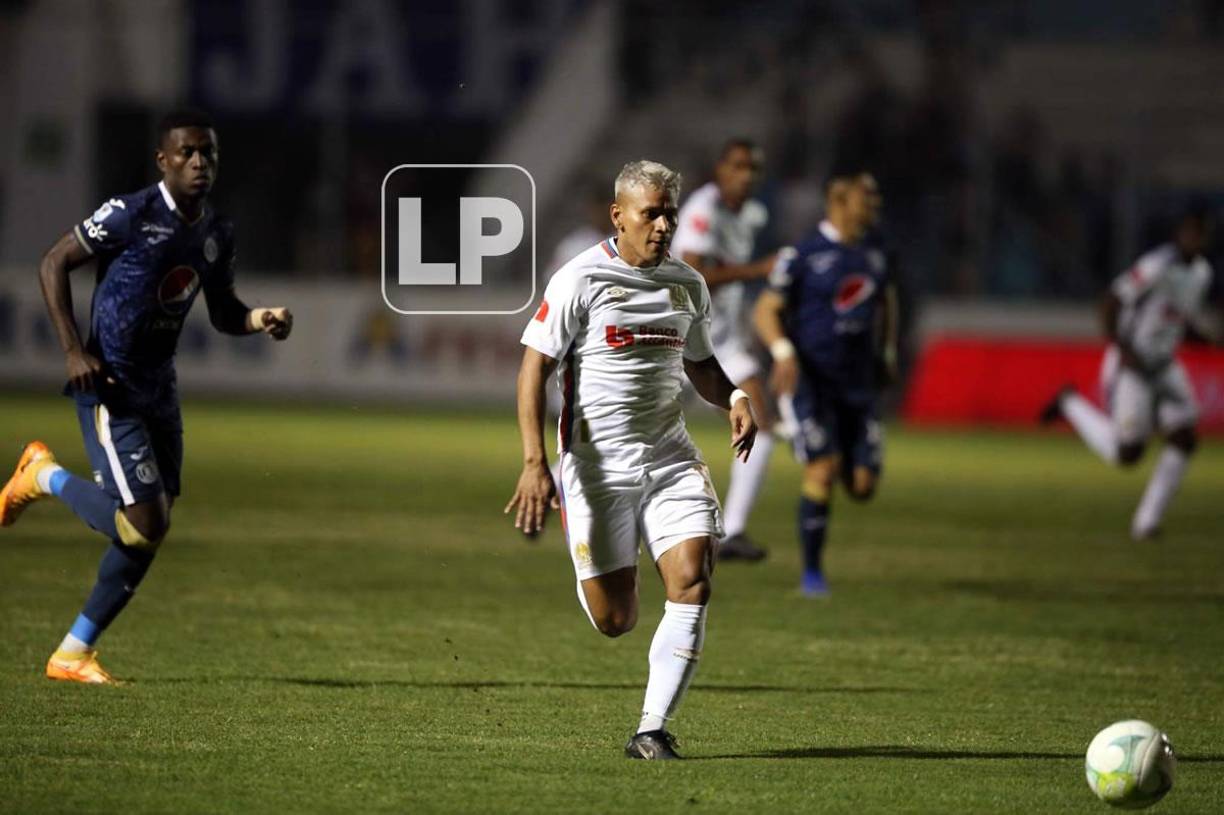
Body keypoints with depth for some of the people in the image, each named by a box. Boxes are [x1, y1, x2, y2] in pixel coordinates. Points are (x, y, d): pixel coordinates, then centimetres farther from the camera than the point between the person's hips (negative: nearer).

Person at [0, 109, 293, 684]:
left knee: (150, 532, 6)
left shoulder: (217, 233, 8)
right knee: (143, 524, -14)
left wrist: (260, 320, -3)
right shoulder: (131, 215, -14)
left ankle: (74, 652, 16)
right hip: (109, 388, -8)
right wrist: (73, 350, -17)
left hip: (159, 389, 8)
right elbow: (54, 263, -10)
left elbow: (222, 313, 20)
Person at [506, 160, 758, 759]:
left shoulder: (687, 285, 9)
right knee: (615, 621, -1)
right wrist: (534, 463, -18)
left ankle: (652, 730, -8)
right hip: (597, 462, -4)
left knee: (693, 579, -17)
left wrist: (734, 398, 2)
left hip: (669, 457, 4)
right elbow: (533, 370, -8)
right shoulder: (580, 280, -8)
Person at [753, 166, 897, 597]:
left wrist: (888, 352, 21)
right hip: (812, 379, -5)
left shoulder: (872, 253, 7)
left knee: (862, 486, -1)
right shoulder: (805, 255, -10)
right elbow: (766, 311, -7)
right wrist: (783, 352, -23)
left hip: (859, 382, 5)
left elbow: (886, 298, 27)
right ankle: (812, 572, -5)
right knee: (822, 469, -17)